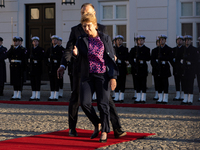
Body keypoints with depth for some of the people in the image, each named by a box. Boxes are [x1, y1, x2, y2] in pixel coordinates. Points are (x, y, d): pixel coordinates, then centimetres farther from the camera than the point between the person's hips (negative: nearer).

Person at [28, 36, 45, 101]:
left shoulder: (41, 49, 3)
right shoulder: (30, 50, 17)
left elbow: (42, 58, -9)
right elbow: (28, 58, 15)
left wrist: (33, 57, -12)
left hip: (38, 67, -4)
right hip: (32, 67, 5)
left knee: (37, 81, -7)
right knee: (32, 81, 4)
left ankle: (38, 96, -5)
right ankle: (33, 96, 7)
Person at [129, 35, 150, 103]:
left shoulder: (147, 49, 5)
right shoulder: (134, 49, 14)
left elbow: (148, 58, -7)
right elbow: (130, 58, 10)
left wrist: (139, 57, -14)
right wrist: (133, 64, -6)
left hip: (143, 68, -3)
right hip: (136, 68, 3)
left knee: (143, 83, -3)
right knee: (137, 83, 3)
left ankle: (143, 98, 0)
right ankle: (138, 98, 7)